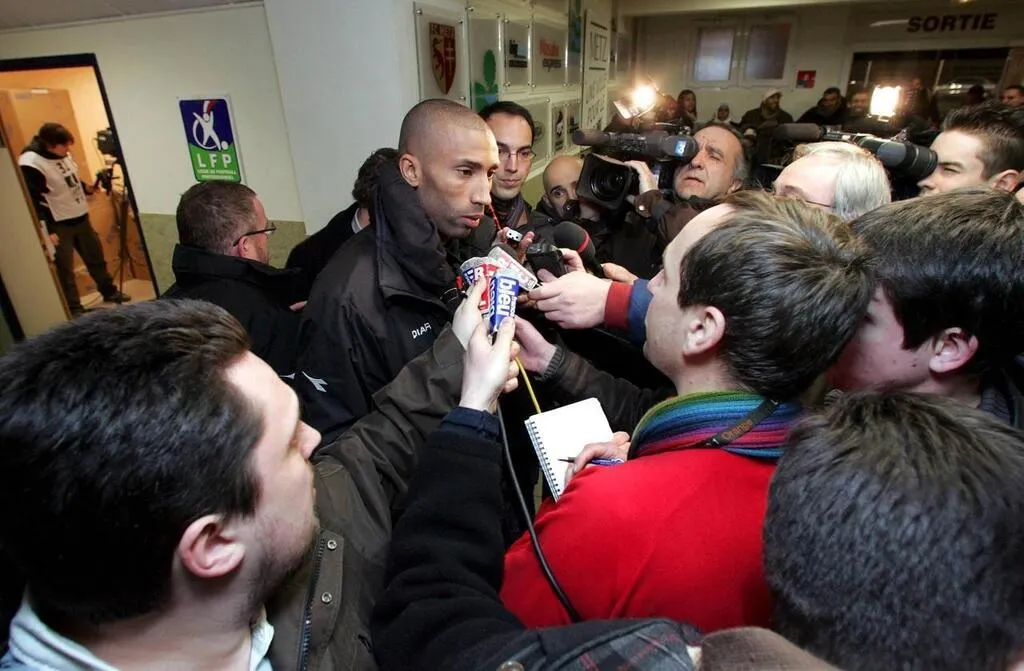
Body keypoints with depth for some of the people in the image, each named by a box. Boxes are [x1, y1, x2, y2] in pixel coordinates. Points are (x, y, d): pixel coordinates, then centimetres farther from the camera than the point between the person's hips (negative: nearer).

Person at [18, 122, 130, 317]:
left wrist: (87, 188, -2)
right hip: (58, 225, -8)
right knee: (65, 270, 3)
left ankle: (110, 292, 39)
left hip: (80, 217, 8)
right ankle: (74, 310, 15)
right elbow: (32, 202, -22)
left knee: (96, 257, 20)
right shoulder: (30, 164, -21)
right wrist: (46, 231, -24)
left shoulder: (64, 155, 2)